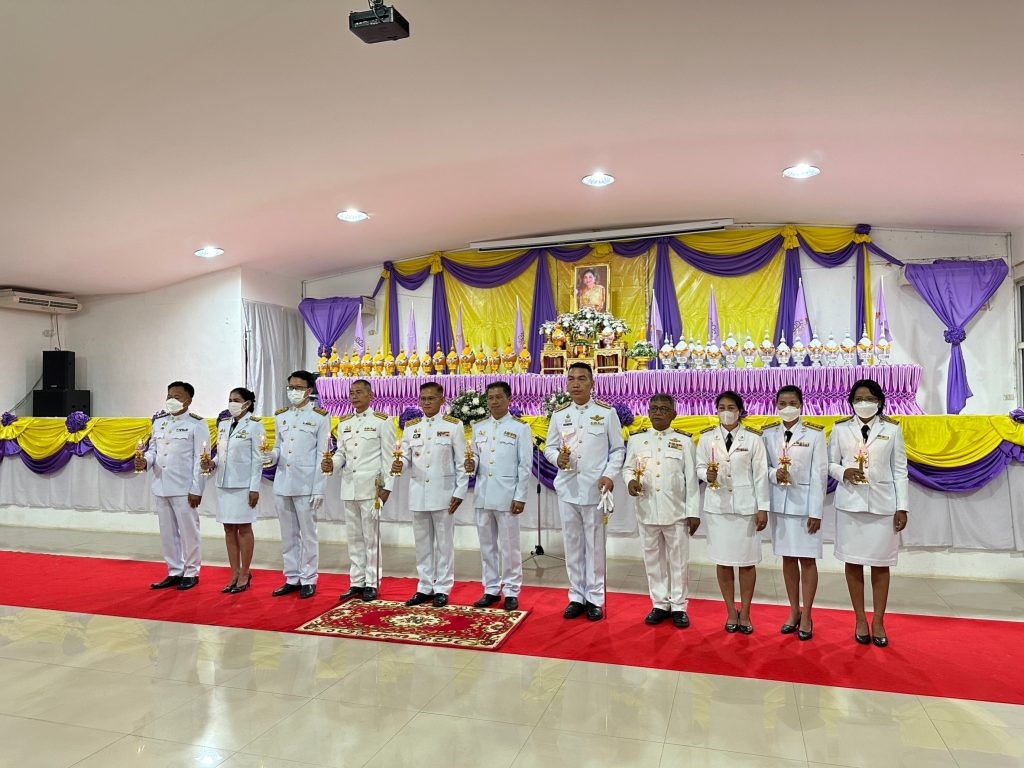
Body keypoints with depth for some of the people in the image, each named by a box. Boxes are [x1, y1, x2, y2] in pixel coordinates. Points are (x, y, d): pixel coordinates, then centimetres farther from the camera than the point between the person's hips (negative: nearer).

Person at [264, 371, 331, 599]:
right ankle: (292, 578, 22)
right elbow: (278, 447, 18)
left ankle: (308, 580, 12)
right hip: (282, 484, 5)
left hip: (306, 485, -5)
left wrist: (319, 489, -11)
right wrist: (272, 457, -6)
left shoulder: (320, 417, -3)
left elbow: (323, 456, -6)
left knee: (308, 534, 2)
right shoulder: (280, 416, 13)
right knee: (288, 535, 11)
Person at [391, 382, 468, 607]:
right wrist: (398, 465, -20)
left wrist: (460, 492, -8)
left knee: (444, 543, 4)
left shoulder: (454, 426, -3)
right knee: (422, 543, 11)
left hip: (443, 492, -4)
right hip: (418, 493, 4)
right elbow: (406, 456, 3)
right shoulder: (410, 426, 9)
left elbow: (462, 463, -3)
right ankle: (425, 587, 22)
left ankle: (442, 589, 15)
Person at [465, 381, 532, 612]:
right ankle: (491, 589, 23)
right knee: (487, 545, 12)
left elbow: (525, 466, -5)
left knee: (509, 546, 3)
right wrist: (472, 465, -9)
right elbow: (476, 457, 15)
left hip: (507, 496, -5)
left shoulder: (520, 427, -3)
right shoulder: (479, 427, 11)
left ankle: (511, 591, 15)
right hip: (482, 495, 5)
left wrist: (520, 497, -10)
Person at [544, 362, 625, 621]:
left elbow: (618, 449, 2)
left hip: (595, 488, -3)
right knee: (572, 544, 10)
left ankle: (595, 599, 17)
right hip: (567, 488, 3)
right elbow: (549, 447, 11)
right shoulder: (559, 414, 7)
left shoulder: (607, 412, 0)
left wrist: (609, 475, -12)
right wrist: (557, 458, -11)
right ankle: (576, 597, 22)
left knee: (595, 545, 4)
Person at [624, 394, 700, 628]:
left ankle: (678, 606, 21)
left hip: (676, 511, -2)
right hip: (647, 510, 2)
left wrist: (694, 512, -3)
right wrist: (630, 481, -13)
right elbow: (627, 467, 11)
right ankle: (660, 604, 24)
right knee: (653, 559, 11)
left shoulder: (684, 440, 0)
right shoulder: (636, 439, 4)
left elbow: (691, 479, -1)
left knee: (678, 560, 7)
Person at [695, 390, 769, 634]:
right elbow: (699, 467, 7)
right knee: (722, 560, 6)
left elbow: (760, 474, -2)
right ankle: (731, 612, 22)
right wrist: (707, 475, -16)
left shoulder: (753, 437, -3)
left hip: (746, 505, -1)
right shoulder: (707, 437, 2)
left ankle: (745, 613, 20)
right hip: (717, 505, 1)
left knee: (747, 561, 5)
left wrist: (763, 508, -4)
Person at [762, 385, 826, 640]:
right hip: (779, 502, 3)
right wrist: (774, 474, -16)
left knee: (807, 559, 3)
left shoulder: (815, 434, -5)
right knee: (787, 558, 11)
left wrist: (816, 512, -10)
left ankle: (806, 616, 15)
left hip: (805, 503, -3)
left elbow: (819, 474, -7)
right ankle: (794, 612, 24)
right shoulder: (768, 433, 3)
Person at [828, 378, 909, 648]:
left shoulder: (892, 429, 1)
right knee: (853, 561, 7)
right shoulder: (840, 428, 2)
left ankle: (878, 621, 20)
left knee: (880, 563, 7)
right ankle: (860, 620, 20)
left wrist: (902, 507, -2)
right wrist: (844, 472, -15)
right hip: (850, 503, 1)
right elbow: (830, 463, 7)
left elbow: (900, 470, 2)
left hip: (882, 504, 0)